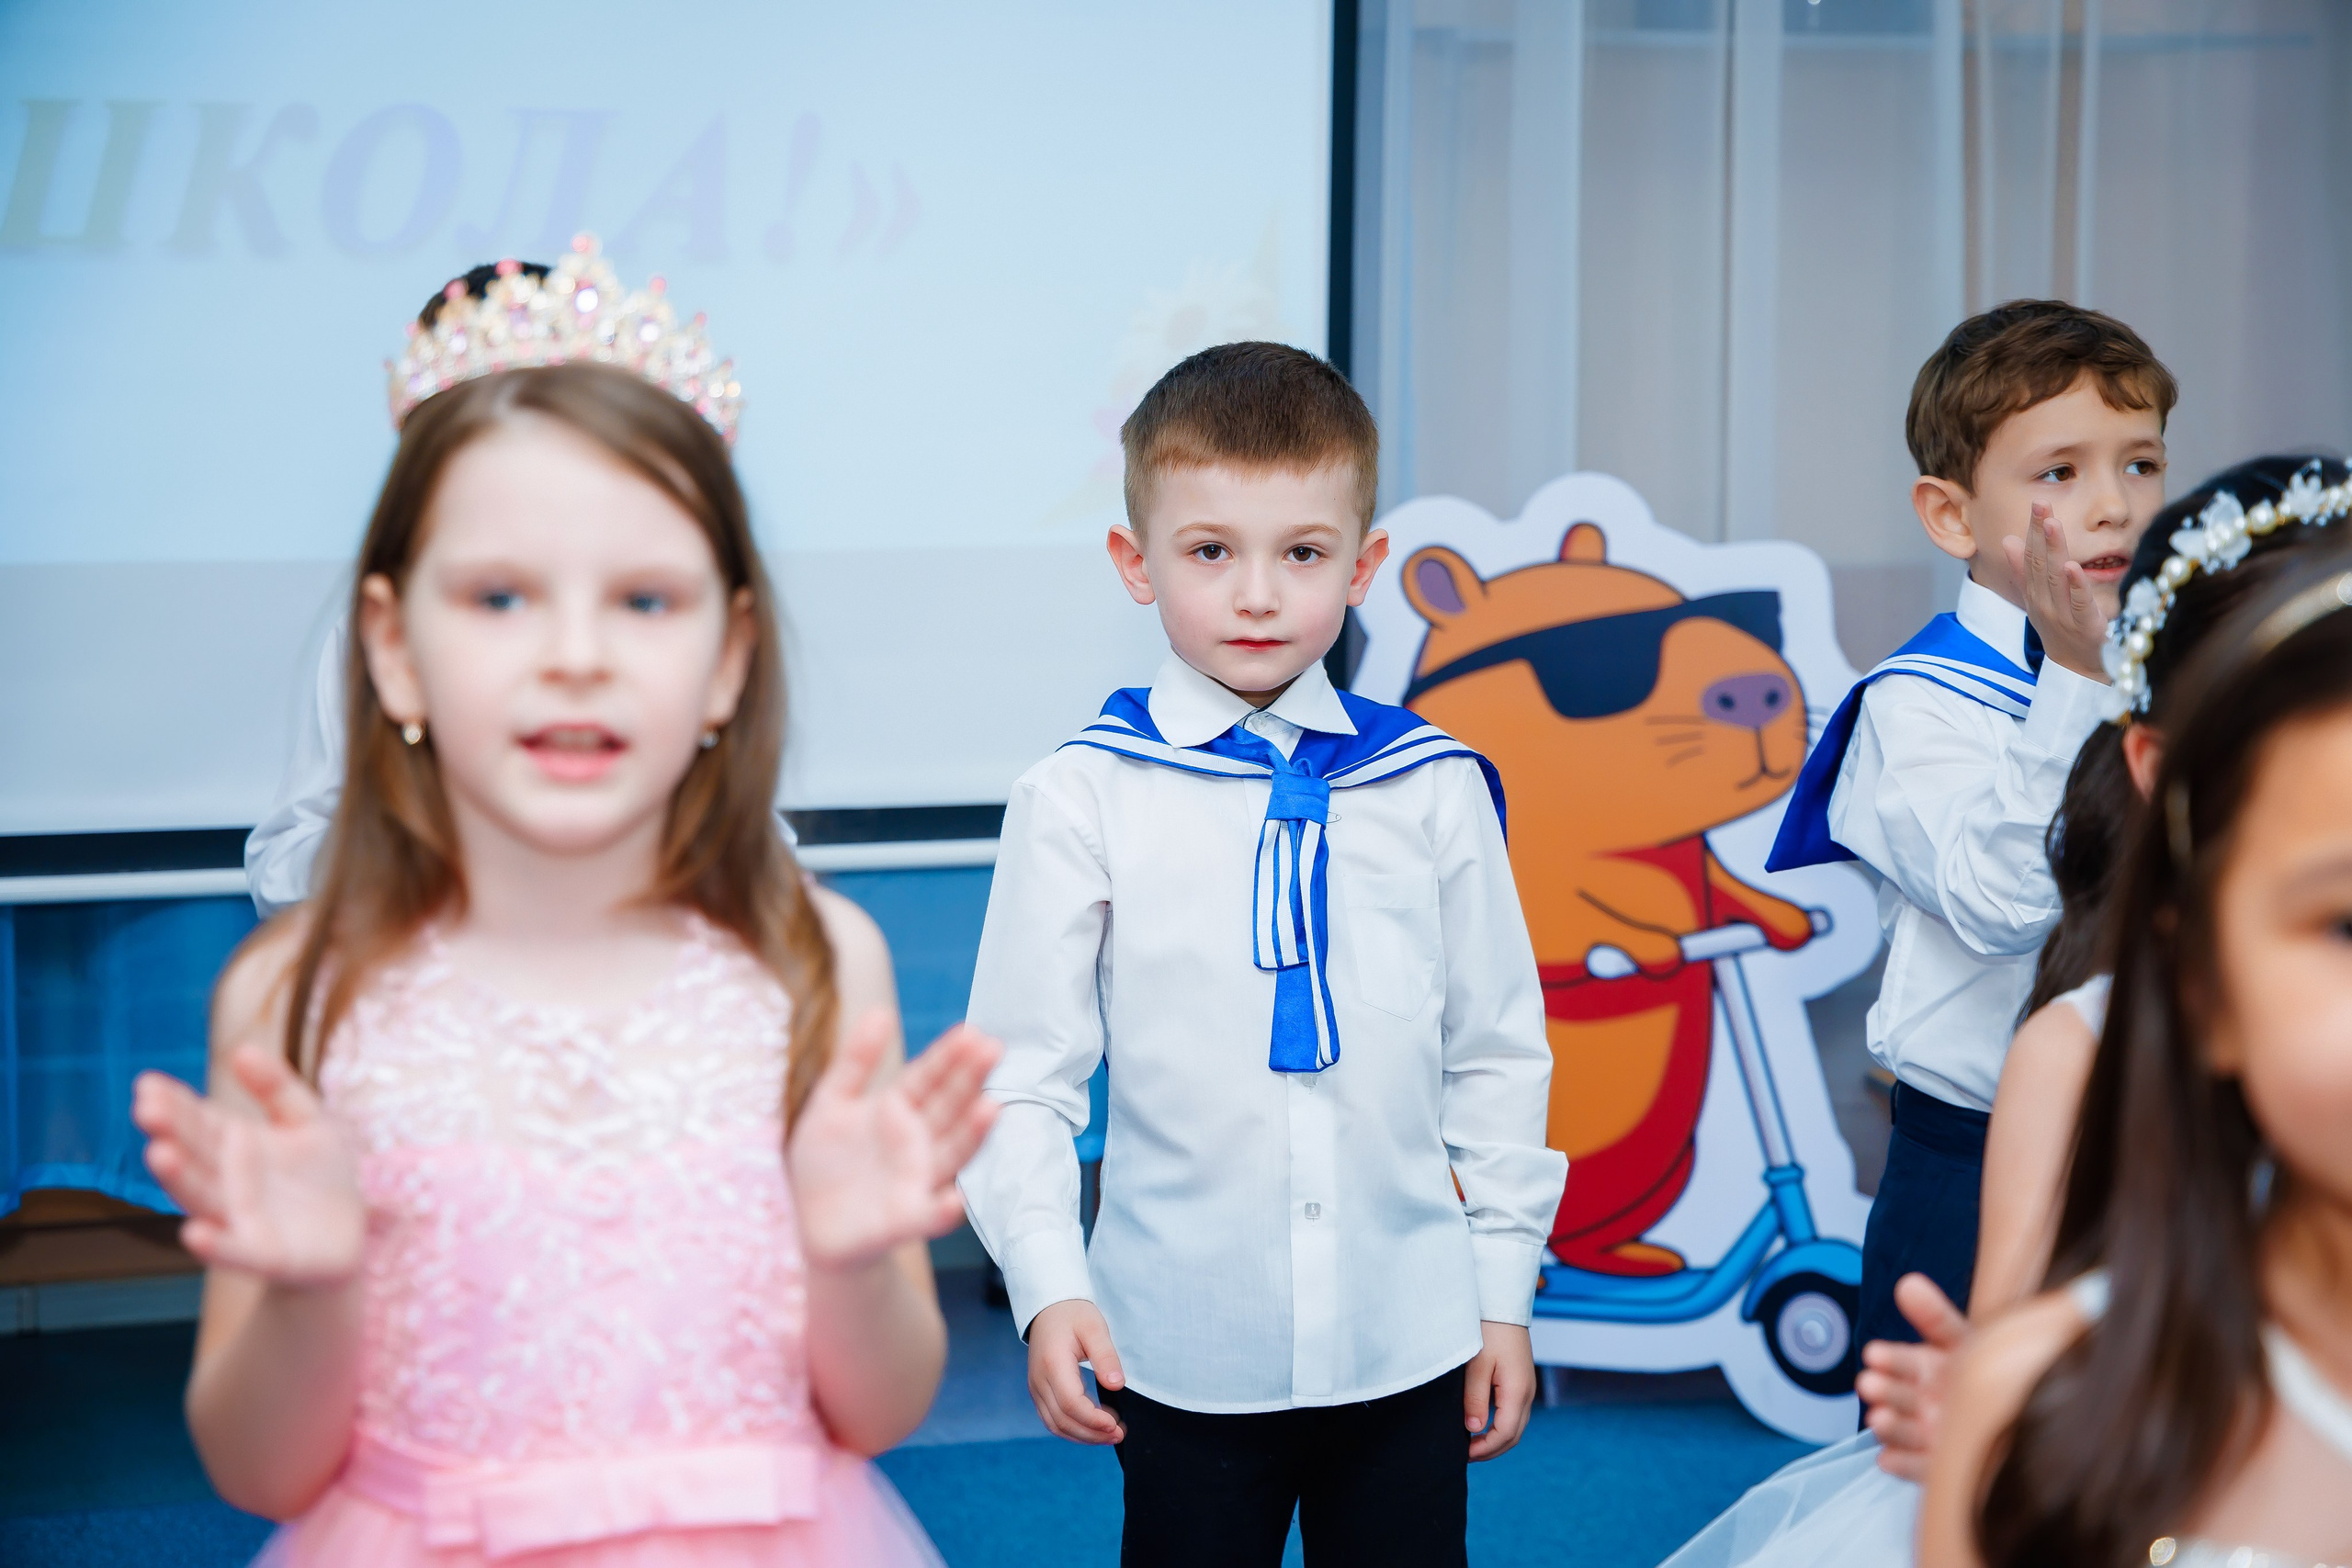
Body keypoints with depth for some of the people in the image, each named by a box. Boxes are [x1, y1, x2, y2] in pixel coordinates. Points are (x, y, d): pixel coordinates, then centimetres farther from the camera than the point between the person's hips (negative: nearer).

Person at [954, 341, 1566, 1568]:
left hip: (1406, 1340, 2)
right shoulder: (1083, 797, -4)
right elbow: (1019, 1074, -3)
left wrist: (1503, 1290, 8)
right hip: (1183, 1347, -1)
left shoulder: (1432, 788, 2)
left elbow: (1497, 1053, 8)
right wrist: (1050, 1287, -12)